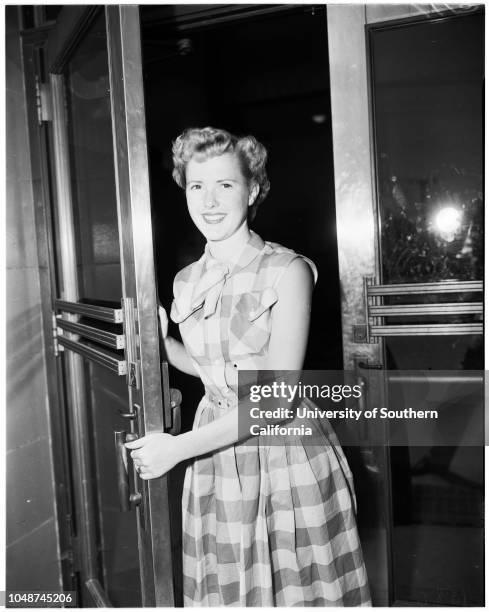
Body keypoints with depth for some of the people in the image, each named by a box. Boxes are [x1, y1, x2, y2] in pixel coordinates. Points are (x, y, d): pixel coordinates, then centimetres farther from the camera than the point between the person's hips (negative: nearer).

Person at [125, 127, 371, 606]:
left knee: (300, 589, 11)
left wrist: (178, 447, -17)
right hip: (216, 457, 5)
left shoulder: (288, 271, -13)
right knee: (228, 593, 16)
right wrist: (160, 341, 2)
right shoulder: (185, 282, 4)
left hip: (287, 454, -4)